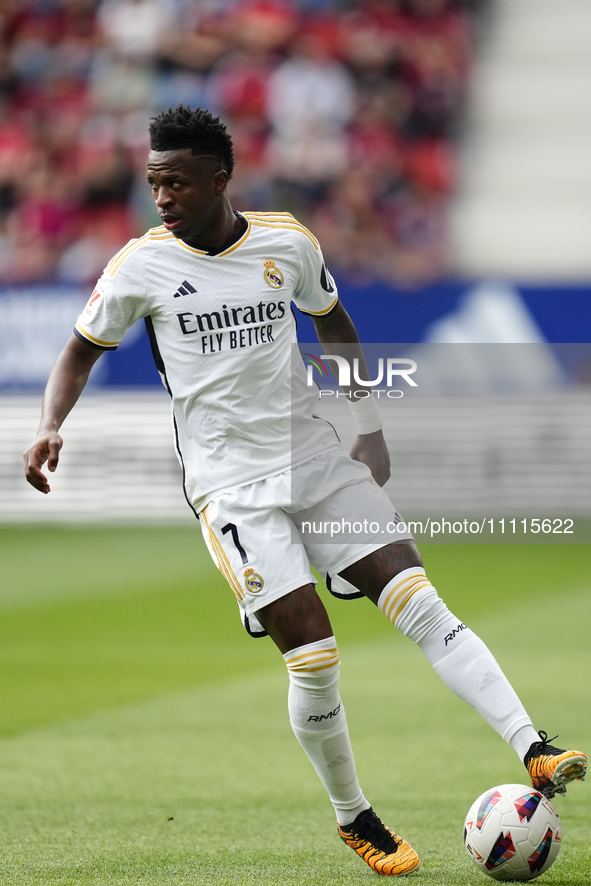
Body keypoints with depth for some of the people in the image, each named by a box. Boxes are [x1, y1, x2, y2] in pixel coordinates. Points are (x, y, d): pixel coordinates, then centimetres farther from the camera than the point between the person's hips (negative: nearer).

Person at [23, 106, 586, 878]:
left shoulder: (288, 243, 1)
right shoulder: (142, 265, -5)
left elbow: (332, 322, 19)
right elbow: (82, 350, 8)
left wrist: (369, 423, 14)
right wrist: (50, 427, -10)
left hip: (316, 457, 3)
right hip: (229, 482, -3)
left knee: (418, 601, -10)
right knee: (312, 652, -11)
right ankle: (353, 818, 8)